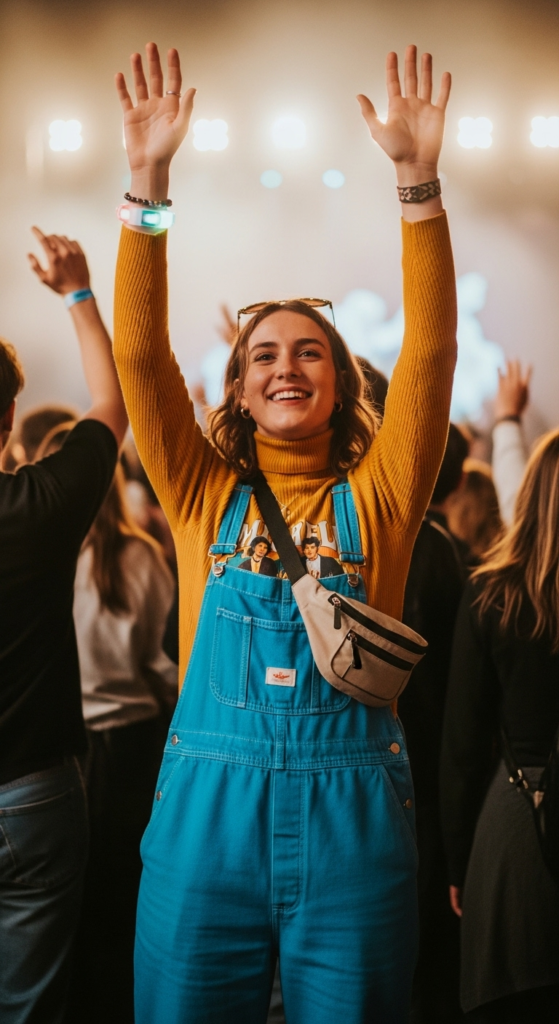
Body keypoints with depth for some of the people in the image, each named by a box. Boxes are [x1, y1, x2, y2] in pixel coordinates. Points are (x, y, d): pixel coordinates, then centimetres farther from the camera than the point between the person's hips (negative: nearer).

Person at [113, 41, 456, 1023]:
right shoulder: (206, 495, 7)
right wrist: (147, 182, -12)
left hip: (351, 818, 0)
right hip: (207, 807, 1)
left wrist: (418, 179, -13)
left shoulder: (375, 498, 5)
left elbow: (430, 352, -5)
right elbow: (140, 354, -3)